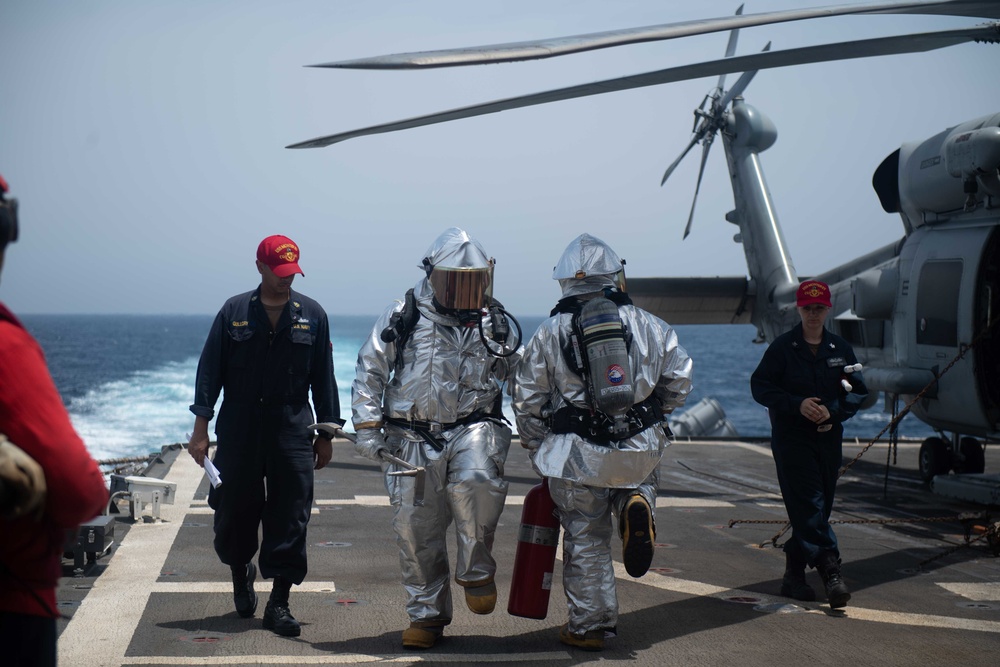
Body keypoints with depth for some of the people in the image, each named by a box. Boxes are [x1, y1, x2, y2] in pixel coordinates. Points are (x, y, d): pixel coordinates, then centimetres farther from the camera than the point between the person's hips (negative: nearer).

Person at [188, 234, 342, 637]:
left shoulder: (312, 315, 5)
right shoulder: (234, 312, 3)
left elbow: (323, 378, 9)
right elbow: (210, 370, 3)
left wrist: (326, 433, 7)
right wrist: (201, 427, -3)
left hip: (292, 431, 0)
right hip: (238, 431, 0)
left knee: (289, 519, -2)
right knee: (235, 512, 8)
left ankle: (278, 604, 6)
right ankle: (241, 573, 37)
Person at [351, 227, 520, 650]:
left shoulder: (494, 323, 8)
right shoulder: (402, 318, 0)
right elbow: (369, 372, 4)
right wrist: (367, 427, -3)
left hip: (473, 428, 0)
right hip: (413, 439, 1)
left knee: (476, 478, -32)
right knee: (415, 528, 3)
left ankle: (476, 571, -10)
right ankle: (427, 615, 21)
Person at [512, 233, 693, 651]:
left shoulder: (548, 334, 1)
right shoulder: (648, 325, 4)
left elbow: (527, 402, 3)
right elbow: (678, 381, 7)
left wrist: (538, 451, 15)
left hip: (577, 456, 0)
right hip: (640, 449, 1)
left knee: (586, 540, 9)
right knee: (643, 478, 29)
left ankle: (589, 625, 14)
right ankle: (637, 506, -6)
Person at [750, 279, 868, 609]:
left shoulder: (840, 349, 9)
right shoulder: (782, 347, -2)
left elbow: (858, 392, 11)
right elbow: (760, 386, -4)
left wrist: (833, 411, -8)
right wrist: (797, 404, -17)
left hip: (828, 438, 4)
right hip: (791, 437, -4)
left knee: (818, 508, 7)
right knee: (809, 506, -13)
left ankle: (794, 574, 18)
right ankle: (830, 570, -16)